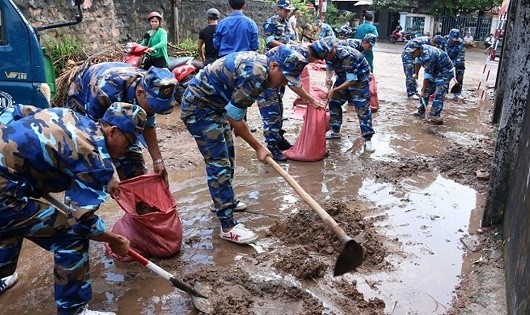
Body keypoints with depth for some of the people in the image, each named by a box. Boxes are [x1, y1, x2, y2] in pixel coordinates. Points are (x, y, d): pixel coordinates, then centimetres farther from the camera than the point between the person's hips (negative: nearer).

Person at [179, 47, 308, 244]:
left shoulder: (260, 62, 2)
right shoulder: (254, 75, -29)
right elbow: (234, 119, -23)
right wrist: (258, 147, -14)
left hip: (214, 105, 10)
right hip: (198, 108, -10)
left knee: (227, 156, 18)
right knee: (219, 162, -11)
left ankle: (222, 201, 37)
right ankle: (228, 227, -7)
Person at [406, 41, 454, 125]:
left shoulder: (428, 56, -35)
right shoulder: (420, 51, -8)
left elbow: (427, 75, -30)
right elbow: (418, 61, 16)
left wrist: (423, 90, -24)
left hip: (445, 71, -9)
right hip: (435, 70, 9)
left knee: (438, 94, -16)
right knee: (426, 90, 11)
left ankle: (436, 117, -16)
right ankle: (421, 112, 21)